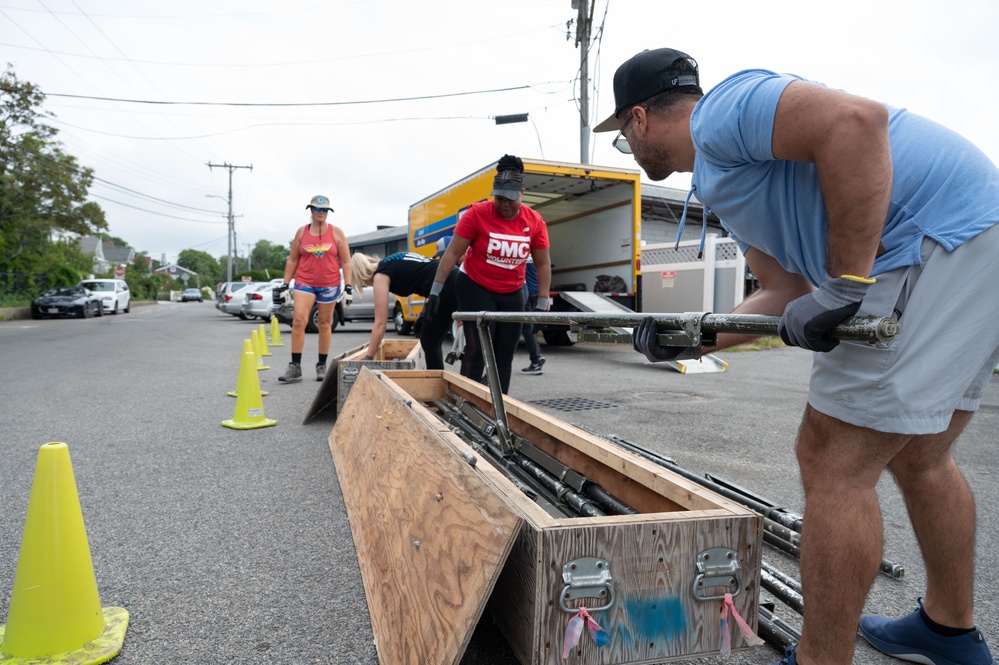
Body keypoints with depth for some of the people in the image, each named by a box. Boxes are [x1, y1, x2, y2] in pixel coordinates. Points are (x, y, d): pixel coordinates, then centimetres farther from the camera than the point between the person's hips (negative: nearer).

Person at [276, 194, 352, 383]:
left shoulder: (336, 233, 4)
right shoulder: (301, 232, 7)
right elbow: (292, 260, 10)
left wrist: (348, 286, -4)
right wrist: (285, 283, 4)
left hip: (329, 284, 0)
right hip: (304, 282, 0)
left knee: (324, 324, 7)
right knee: (298, 320, -13)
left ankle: (322, 366, 17)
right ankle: (295, 367, -10)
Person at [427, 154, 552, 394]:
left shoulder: (534, 221, -7)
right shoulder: (477, 213, -16)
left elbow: (543, 264, 0)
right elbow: (452, 252, -14)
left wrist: (543, 304, -3)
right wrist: (435, 291, -17)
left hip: (512, 294, 4)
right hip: (475, 289, -4)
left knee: (504, 356, 7)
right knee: (477, 350, -10)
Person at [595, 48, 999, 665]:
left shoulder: (721, 110, -8)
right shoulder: (720, 180, 21)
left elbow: (856, 120, -26)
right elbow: (790, 292, 18)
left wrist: (844, 284, -25)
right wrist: (692, 341, 15)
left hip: (943, 238, -11)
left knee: (834, 461, -6)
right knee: (918, 455, 20)